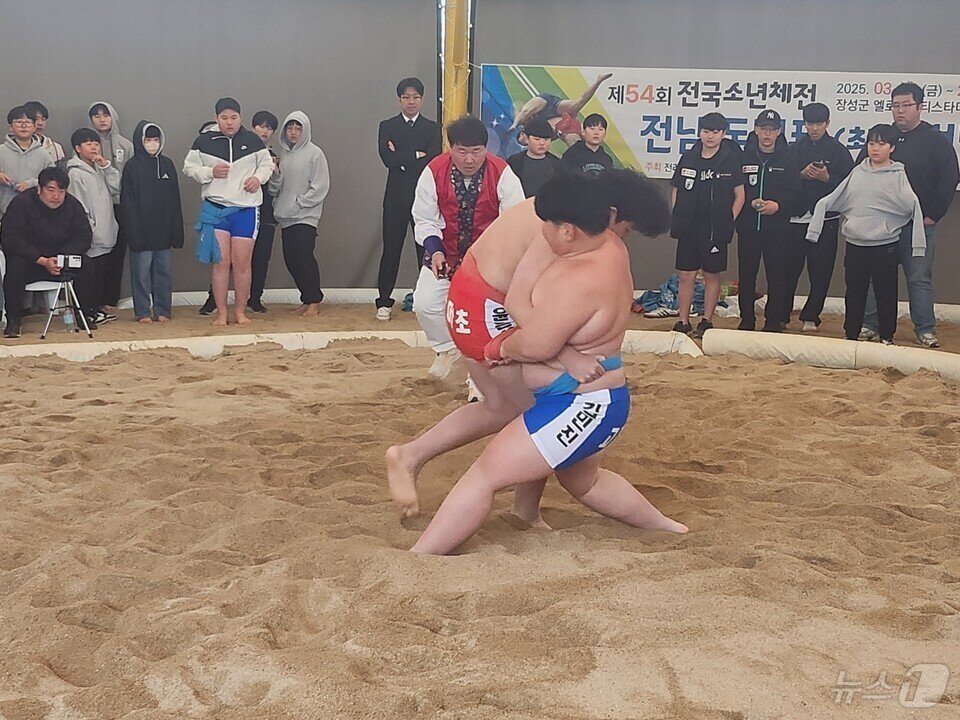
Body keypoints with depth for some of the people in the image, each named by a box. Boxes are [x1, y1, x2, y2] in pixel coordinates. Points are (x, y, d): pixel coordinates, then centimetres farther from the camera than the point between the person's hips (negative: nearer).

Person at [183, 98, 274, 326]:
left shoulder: (253, 141, 3)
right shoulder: (204, 141, 1)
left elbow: (267, 163, 14)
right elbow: (189, 166, 7)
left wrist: (258, 177, -7)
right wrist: (210, 172, -10)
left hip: (246, 209, 0)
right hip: (215, 208, 0)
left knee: (242, 263, 2)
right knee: (221, 262, 0)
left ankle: (240, 311, 15)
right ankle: (221, 313, 9)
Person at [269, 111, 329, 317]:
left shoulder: (314, 154, -3)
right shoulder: (283, 153, 14)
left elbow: (321, 186, -7)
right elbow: (276, 187, 17)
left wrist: (299, 203, -10)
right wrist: (274, 174, -4)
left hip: (306, 216, -6)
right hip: (286, 217, 6)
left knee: (303, 255, -13)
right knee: (290, 259, 4)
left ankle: (314, 301, -4)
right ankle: (306, 299, 14)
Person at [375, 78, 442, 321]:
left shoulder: (433, 128, 7)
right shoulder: (387, 126, 8)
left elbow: (433, 160, -8)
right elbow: (387, 158, -8)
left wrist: (401, 159, -7)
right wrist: (417, 156, -8)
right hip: (396, 197, 0)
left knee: (426, 249, 1)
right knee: (391, 249, 2)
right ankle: (384, 302, 8)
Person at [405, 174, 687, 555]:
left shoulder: (578, 279, -29)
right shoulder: (610, 244, -2)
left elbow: (534, 346, -25)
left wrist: (502, 347, -6)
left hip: (581, 405, -11)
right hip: (592, 399, 11)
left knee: (484, 474, -7)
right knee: (584, 481, 34)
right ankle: (664, 526, 49)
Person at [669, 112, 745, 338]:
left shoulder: (731, 160, -2)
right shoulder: (688, 158, 5)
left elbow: (739, 196, 2)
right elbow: (676, 192, 11)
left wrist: (729, 222, -5)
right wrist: (676, 221, 3)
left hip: (716, 230, -2)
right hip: (688, 229, 2)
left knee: (712, 276, 7)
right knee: (686, 276, 4)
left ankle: (706, 321, 17)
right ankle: (683, 322, 12)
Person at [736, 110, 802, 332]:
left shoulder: (788, 159, 4)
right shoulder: (744, 157, 5)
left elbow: (795, 195, 2)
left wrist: (778, 205, -14)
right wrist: (750, 202, -14)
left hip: (777, 229, -1)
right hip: (748, 227, 1)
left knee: (776, 276, 2)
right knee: (746, 276, 6)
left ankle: (774, 321, 11)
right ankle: (747, 320, 17)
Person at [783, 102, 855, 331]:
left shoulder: (838, 150, 3)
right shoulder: (795, 149, 8)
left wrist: (827, 178, -16)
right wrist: (801, 175, -12)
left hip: (826, 219, -1)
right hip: (796, 218, 1)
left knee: (820, 271, 2)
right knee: (790, 268, 2)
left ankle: (810, 317, 11)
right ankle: (781, 315, 11)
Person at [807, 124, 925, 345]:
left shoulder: (898, 175, -4)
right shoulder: (857, 172, 8)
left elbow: (912, 206, -16)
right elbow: (831, 201, 10)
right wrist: (815, 229, 5)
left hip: (884, 246, -3)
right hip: (855, 245, 3)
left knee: (886, 293, 6)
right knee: (854, 293, 11)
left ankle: (887, 336, 18)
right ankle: (851, 334, 22)